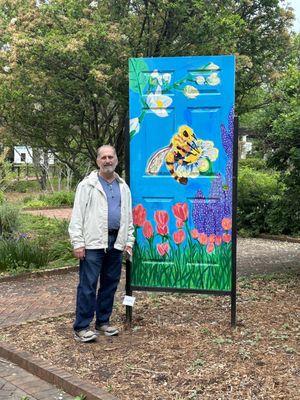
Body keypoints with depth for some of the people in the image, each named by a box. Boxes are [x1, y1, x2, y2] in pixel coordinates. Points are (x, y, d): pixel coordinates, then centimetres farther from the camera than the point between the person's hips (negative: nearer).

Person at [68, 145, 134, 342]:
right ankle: (81, 327, 2)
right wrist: (78, 242, -11)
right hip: (93, 243, -5)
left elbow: (128, 216, 18)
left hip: (116, 243, 5)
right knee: (88, 285, -5)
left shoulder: (123, 187, 15)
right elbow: (77, 215, -5)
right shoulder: (87, 185, 0)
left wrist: (129, 241, 11)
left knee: (110, 284, 11)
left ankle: (103, 322, 23)